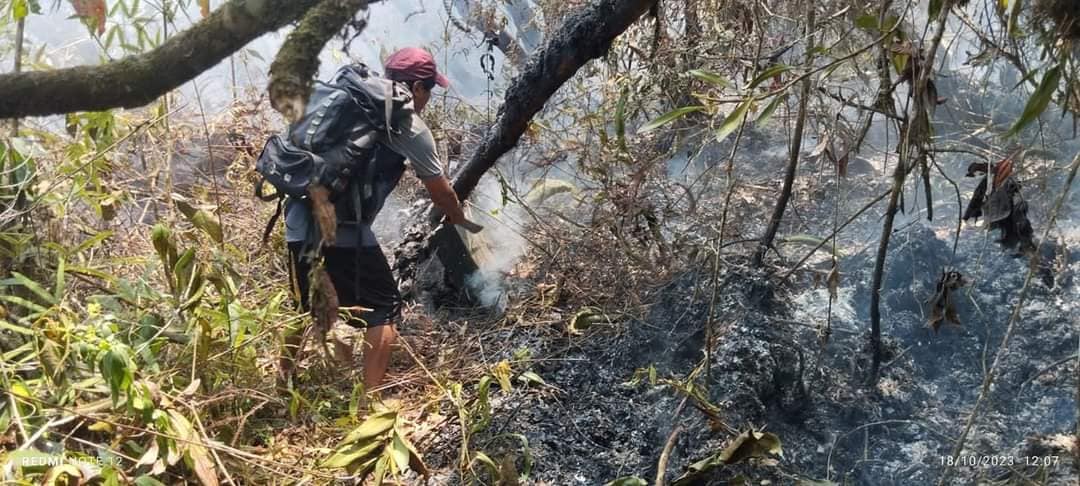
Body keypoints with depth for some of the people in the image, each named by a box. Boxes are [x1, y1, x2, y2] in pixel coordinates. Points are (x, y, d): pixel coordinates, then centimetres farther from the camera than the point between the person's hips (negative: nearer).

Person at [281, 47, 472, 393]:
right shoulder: (409, 126, 0)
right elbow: (439, 190, 11)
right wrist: (457, 218, 29)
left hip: (300, 222, 8)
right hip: (341, 229, -8)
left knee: (309, 308, 25)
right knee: (384, 310, 6)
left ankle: (284, 380, 40)